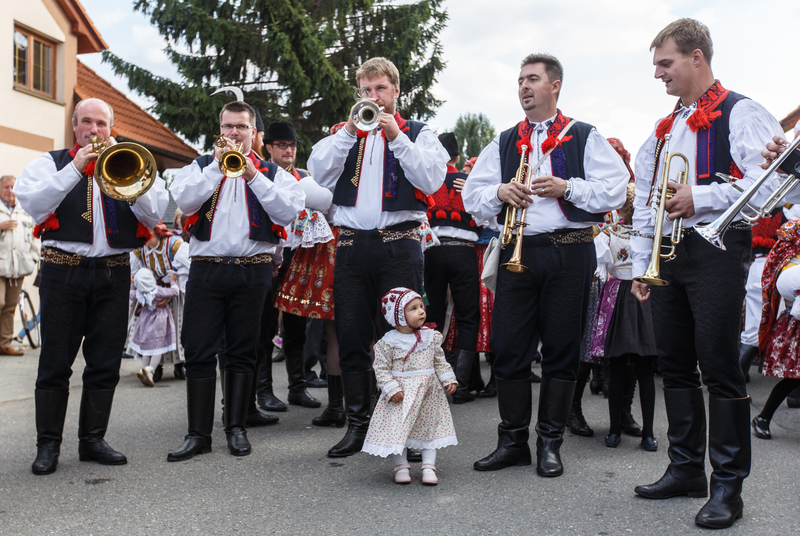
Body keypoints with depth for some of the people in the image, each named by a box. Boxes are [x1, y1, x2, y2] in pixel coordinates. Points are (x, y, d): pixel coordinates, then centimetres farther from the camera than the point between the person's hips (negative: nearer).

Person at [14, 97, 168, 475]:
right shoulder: (52, 162, 10)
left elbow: (155, 215, 0)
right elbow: (32, 203, -9)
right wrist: (75, 168, -14)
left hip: (113, 272, 2)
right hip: (64, 271, -2)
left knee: (105, 363, 5)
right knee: (55, 362, 0)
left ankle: (93, 439, 17)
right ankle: (48, 444, 9)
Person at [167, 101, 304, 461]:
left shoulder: (272, 172, 12)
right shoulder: (200, 166, 14)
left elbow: (288, 211, -6)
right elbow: (184, 201, -5)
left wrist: (253, 175, -10)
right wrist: (217, 165, -9)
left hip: (253, 270, 0)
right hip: (206, 268, 1)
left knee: (242, 352, 6)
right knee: (199, 351, -1)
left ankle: (236, 428, 16)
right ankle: (198, 434, 5)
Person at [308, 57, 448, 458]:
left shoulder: (417, 134, 11)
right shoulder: (344, 134, 18)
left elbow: (431, 181, -6)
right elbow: (319, 174, 1)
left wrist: (396, 136, -10)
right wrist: (349, 130, -6)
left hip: (399, 245, -3)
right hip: (352, 244, 3)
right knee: (352, 337, 4)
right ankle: (358, 424, 14)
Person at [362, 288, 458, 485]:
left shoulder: (431, 337, 2)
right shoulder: (388, 342, -11)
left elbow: (439, 361, 11)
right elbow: (381, 369, -8)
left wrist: (448, 379, 2)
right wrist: (391, 389, -16)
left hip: (428, 391, 4)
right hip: (402, 394, -3)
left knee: (430, 426, 7)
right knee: (398, 427, 0)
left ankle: (429, 466, 17)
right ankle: (401, 466, 16)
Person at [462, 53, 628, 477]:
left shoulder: (584, 137, 8)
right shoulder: (503, 143, 18)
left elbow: (615, 190, -1)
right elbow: (471, 195, 14)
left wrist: (567, 187, -13)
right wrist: (499, 193, -6)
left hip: (569, 252, -3)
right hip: (516, 251, 3)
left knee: (562, 349, 1)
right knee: (507, 346, 1)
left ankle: (550, 443, 14)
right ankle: (512, 441, 14)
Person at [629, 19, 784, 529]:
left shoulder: (740, 114, -1)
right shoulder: (663, 130, 21)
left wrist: (701, 198, -19)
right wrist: (640, 266, 15)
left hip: (715, 249, -7)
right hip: (667, 255, 8)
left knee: (719, 367, -6)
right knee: (676, 366, 10)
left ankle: (728, 486, 2)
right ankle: (686, 469, 22)